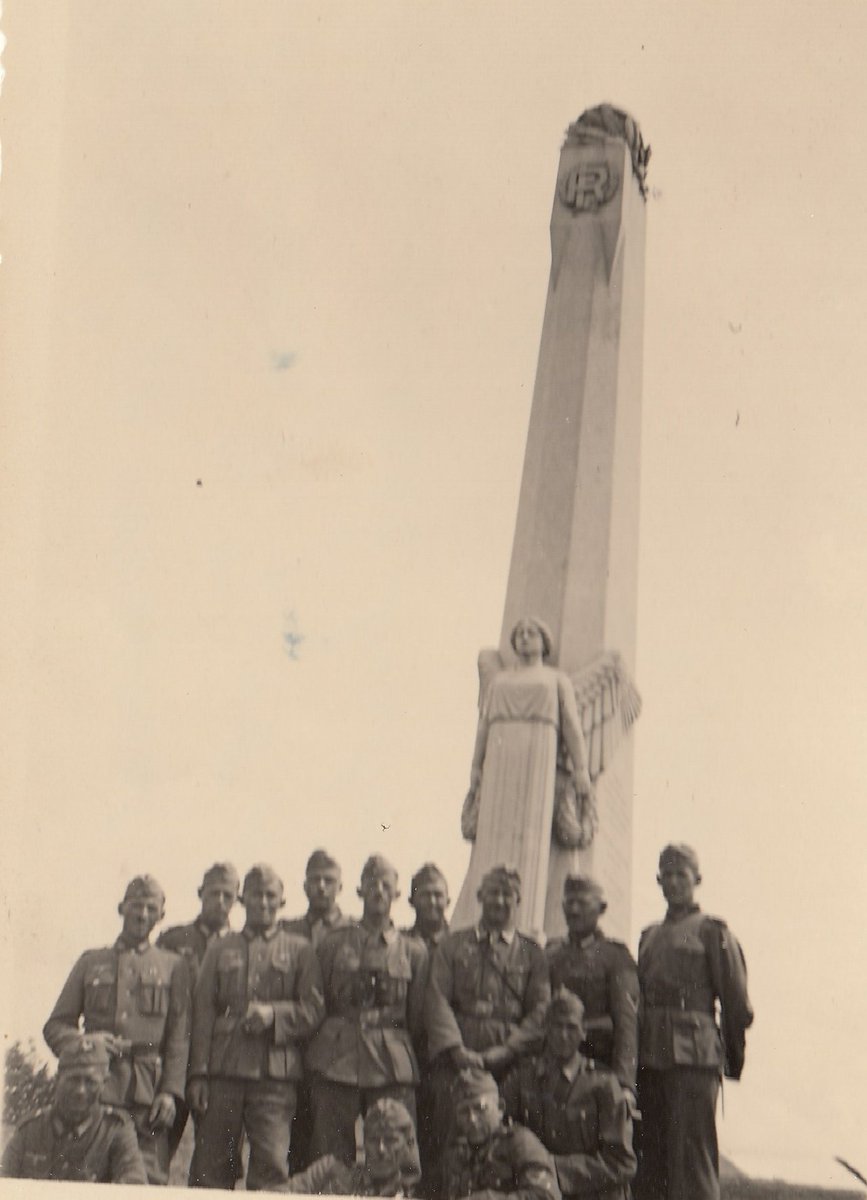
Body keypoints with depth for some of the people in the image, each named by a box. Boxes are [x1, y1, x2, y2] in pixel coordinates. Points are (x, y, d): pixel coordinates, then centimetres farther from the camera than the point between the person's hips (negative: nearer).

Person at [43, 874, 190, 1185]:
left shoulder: (173, 966, 13)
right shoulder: (91, 962, 17)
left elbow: (179, 1038, 7)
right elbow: (55, 1025, 15)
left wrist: (171, 1091, -5)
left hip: (147, 1092, -1)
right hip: (94, 1090, 1)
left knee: (148, 1182, -8)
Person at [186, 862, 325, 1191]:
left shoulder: (300, 951, 13)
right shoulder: (220, 949, 16)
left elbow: (314, 1010, 6)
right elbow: (203, 1012, 9)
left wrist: (274, 1014, -12)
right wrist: (197, 1074, 1)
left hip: (275, 1077, -1)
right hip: (223, 1072, 2)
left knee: (272, 1167, -9)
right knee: (211, 1168, 0)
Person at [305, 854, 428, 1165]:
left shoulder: (414, 951, 11)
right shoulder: (332, 944, 11)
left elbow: (417, 1016, 13)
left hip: (392, 1066, 0)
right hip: (335, 1065, 0)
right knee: (330, 1160, 0)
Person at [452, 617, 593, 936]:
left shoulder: (558, 680, 17)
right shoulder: (498, 681, 24)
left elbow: (572, 725, 6)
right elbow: (484, 726, 16)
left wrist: (581, 769, -6)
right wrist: (476, 768, 4)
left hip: (541, 759, -2)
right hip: (500, 760, 3)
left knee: (534, 835, -13)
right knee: (494, 839, -7)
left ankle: (527, 923, -20)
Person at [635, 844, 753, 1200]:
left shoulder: (713, 932, 2)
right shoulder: (649, 936, 20)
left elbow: (737, 1004, 1)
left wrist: (732, 1060, 5)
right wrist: (636, 1058, 14)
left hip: (693, 1057, -6)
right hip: (649, 1059, 6)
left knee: (691, 1157, -8)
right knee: (650, 1155, 7)